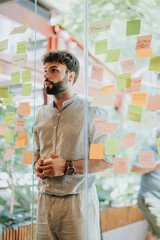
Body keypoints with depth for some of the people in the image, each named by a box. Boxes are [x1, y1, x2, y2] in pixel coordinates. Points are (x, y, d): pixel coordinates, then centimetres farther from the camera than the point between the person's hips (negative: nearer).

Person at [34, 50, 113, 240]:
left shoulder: (92, 112, -6)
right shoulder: (41, 113, 14)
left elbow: (108, 159, -11)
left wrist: (68, 167, -19)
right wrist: (37, 163, 2)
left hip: (77, 202, -5)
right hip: (44, 201, 5)